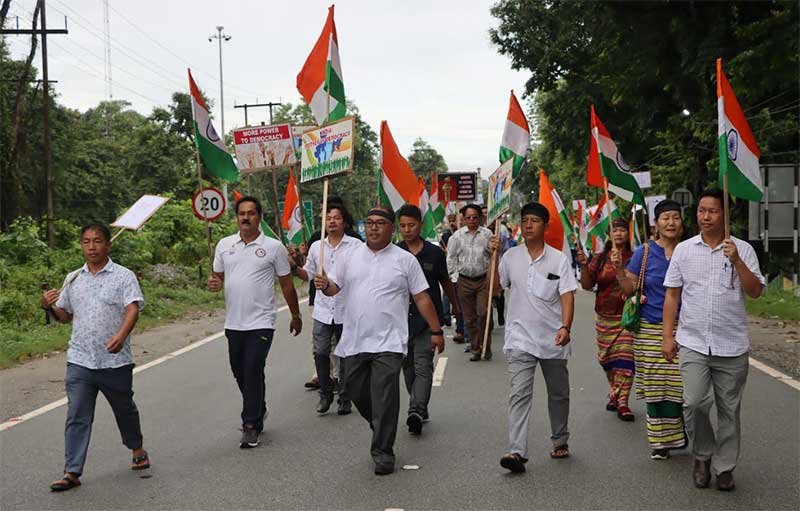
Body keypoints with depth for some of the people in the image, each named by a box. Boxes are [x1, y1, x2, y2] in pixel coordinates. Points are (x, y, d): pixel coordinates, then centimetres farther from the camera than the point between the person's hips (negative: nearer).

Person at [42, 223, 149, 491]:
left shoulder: (123, 276, -3)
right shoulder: (72, 279, 12)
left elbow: (133, 309, -15)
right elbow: (65, 315, 21)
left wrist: (121, 336, -33)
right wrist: (50, 307, -2)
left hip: (115, 360, -3)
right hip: (79, 360, 3)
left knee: (124, 408, 16)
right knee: (77, 417, -3)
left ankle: (137, 449, 40)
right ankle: (72, 472, -3)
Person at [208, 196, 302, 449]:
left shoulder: (274, 247, -3)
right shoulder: (224, 245, 7)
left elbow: (286, 284, 4)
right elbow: (217, 276, 15)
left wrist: (296, 316, 9)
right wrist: (214, 283, -10)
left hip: (261, 322, -5)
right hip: (234, 322, 5)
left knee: (253, 371, -10)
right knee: (239, 371, 14)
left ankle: (251, 425, -2)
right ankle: (258, 411, 35)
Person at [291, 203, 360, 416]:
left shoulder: (355, 245, -3)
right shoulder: (316, 247, 8)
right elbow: (309, 275, 15)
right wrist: (294, 267, -3)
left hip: (347, 310, -2)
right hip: (323, 309, 3)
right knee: (320, 353, -3)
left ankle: (344, 398, 19)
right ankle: (325, 393, 16)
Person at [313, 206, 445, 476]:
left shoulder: (405, 260, 1)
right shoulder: (351, 257, 11)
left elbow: (422, 297, 3)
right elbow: (334, 286, 11)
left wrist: (436, 331, 2)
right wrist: (324, 285, -12)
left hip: (388, 342, -4)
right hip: (354, 340, 4)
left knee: (384, 398, -8)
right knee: (357, 393, 13)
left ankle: (383, 451, 3)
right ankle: (382, 431, 38)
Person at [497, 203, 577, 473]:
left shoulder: (559, 259, 0)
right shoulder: (511, 256, 4)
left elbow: (567, 295, -6)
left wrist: (565, 327, -20)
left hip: (553, 339, 1)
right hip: (520, 338, -1)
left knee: (559, 393, 15)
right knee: (519, 394, -12)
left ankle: (560, 441, 34)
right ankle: (516, 451, -18)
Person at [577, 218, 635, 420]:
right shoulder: (599, 258, 5)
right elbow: (587, 285, 4)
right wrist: (583, 265, -13)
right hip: (605, 317, 3)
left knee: (625, 356, -10)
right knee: (608, 359, 10)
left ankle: (621, 402, -6)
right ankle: (615, 394, 29)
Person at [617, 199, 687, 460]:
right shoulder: (644, 253, 3)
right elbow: (630, 289, 4)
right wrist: (619, 271, -13)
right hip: (650, 329, 0)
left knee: (679, 384, -7)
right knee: (655, 386, 1)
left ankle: (682, 433, 12)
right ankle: (661, 441, 12)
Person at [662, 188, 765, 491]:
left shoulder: (742, 250, 2)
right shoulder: (684, 250, 6)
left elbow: (755, 292, -5)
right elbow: (672, 295, 8)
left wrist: (736, 261, -17)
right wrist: (667, 336, 3)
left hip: (732, 346, 0)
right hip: (693, 344, 0)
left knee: (729, 410, 7)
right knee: (695, 402, -13)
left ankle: (724, 467, 21)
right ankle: (702, 455, 11)